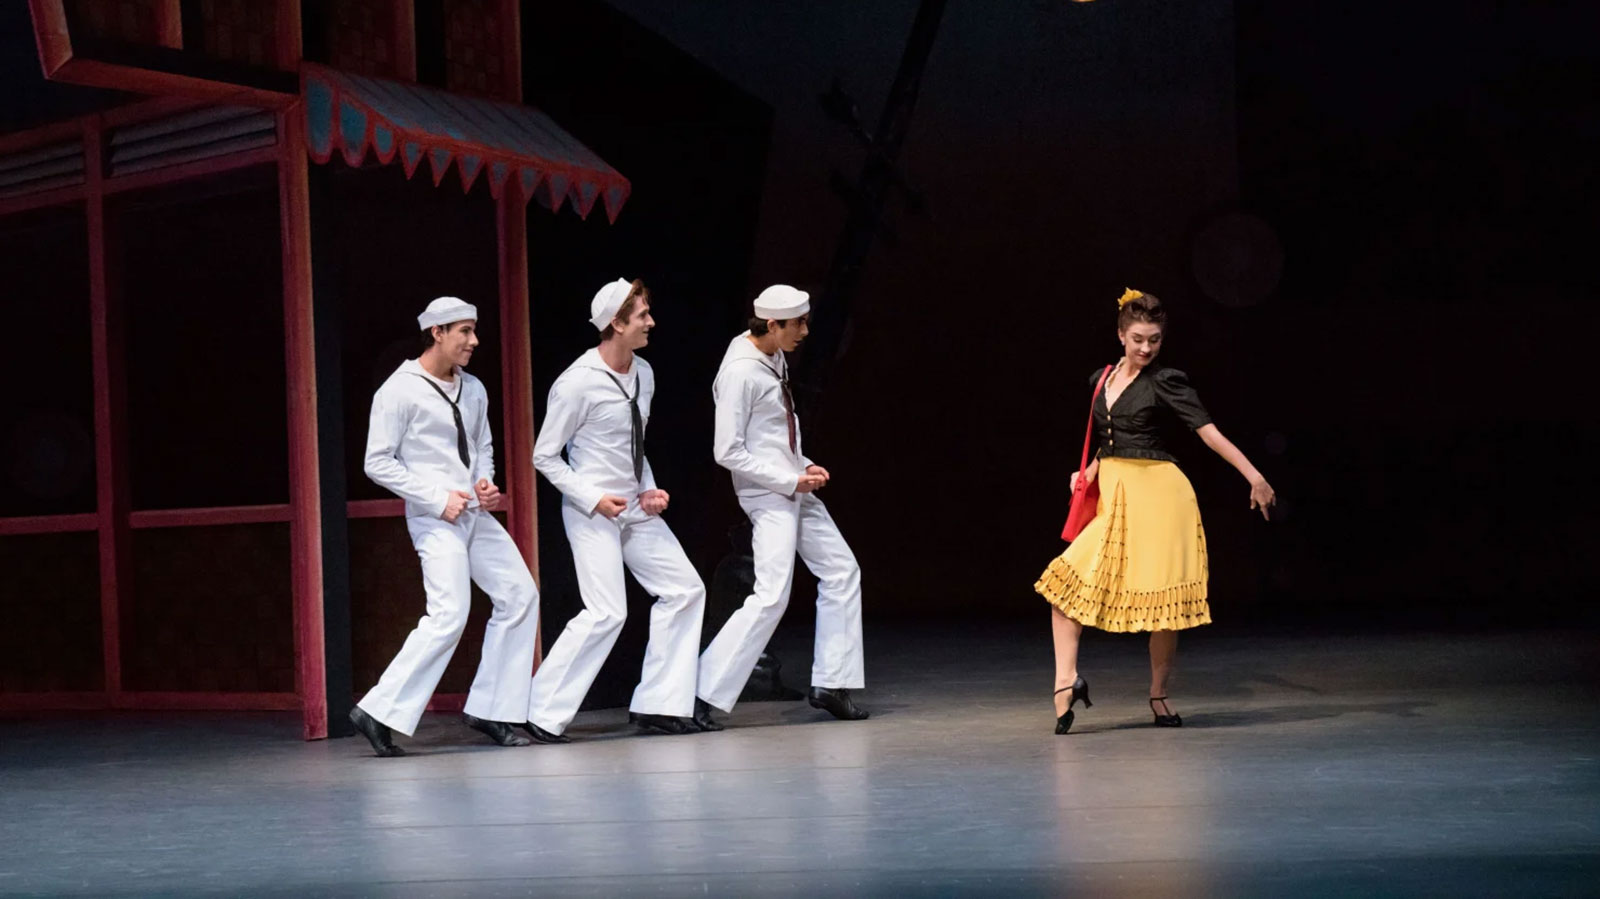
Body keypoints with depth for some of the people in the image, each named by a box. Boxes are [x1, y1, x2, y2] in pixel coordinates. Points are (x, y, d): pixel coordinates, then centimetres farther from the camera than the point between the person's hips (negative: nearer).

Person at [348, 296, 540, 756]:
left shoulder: (473, 390, 12)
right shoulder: (399, 391, -10)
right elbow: (378, 463, -11)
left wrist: (485, 482, 2)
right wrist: (438, 498, -16)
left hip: (475, 514, 8)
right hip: (435, 519, -8)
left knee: (519, 596, 4)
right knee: (449, 615, -18)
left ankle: (490, 710, 12)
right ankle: (381, 712, -11)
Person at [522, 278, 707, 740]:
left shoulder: (644, 374, 7)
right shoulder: (578, 383, -16)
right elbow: (544, 457, -11)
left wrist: (650, 490, 5)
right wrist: (593, 499, -16)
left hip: (635, 509, 8)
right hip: (592, 512, -8)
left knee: (685, 590, 3)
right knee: (607, 613, -15)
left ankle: (658, 704, 10)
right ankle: (543, 713, -4)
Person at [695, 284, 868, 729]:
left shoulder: (775, 359, 7)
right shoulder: (740, 372, -20)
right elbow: (728, 453, -20)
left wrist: (804, 465, 7)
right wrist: (790, 479, -18)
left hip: (795, 488, 10)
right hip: (767, 494, -10)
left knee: (842, 571, 12)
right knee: (771, 596, -16)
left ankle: (830, 682, 19)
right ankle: (703, 693, -11)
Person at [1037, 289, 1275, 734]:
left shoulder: (1166, 381, -6)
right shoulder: (1101, 379, 12)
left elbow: (1208, 431, -13)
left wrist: (1253, 476, -20)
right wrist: (1088, 474, 9)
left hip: (1157, 493, -6)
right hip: (1113, 497, 6)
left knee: (1161, 597, -1)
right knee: (1065, 580, -9)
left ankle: (1159, 696, 12)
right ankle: (1067, 679, -11)